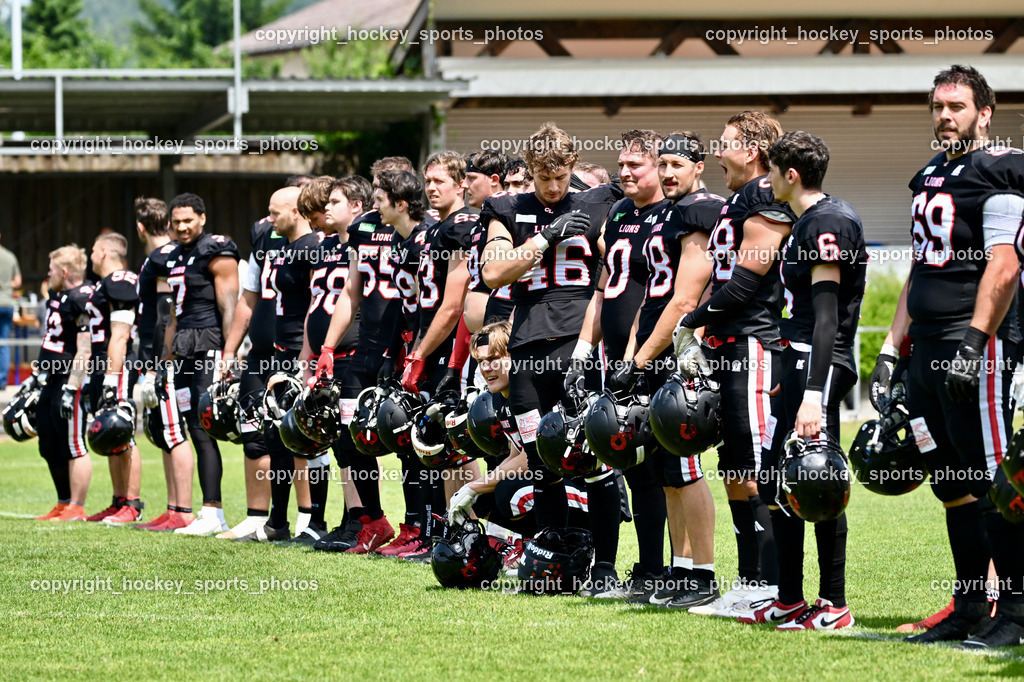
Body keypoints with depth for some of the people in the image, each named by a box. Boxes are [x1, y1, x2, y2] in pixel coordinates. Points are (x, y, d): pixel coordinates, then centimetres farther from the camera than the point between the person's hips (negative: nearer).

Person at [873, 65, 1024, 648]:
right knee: (954, 485, 10)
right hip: (930, 349, 9)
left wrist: (973, 342, -22)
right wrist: (891, 350, 20)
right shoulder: (930, 179, 20)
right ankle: (970, 611, 16)